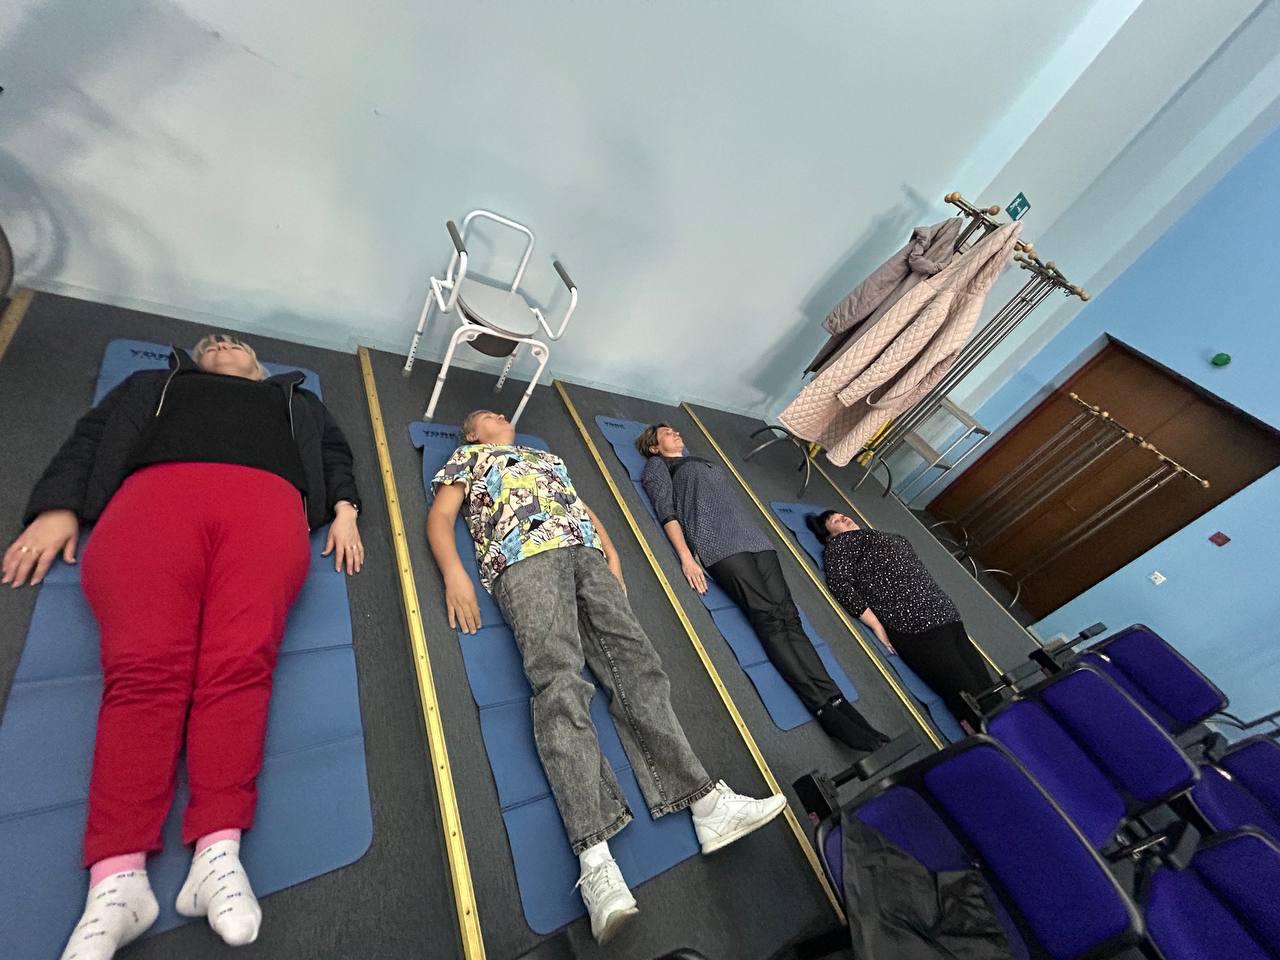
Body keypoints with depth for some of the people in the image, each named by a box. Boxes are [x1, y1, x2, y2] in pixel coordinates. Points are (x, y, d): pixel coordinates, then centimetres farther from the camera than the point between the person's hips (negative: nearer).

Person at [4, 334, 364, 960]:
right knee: (144, 667, -23)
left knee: (238, 664, -24)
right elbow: (92, 434, 26)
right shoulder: (156, 383, 40)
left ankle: (219, 853, -31)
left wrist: (343, 508, 3)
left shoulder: (297, 400, 38)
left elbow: (334, 453, 24)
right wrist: (58, 507, 6)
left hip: (266, 502, 0)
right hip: (155, 494, 1)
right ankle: (116, 878, -29)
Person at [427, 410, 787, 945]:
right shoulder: (468, 457, 27)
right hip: (525, 559, -4)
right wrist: (454, 574, -7)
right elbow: (440, 516, 13)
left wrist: (613, 559, 14)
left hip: (585, 555, 5)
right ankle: (595, 858, -32)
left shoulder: (547, 458, 39)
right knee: (559, 681, -24)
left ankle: (706, 803, -17)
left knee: (634, 660, -13)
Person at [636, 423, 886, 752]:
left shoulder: (708, 463, 35)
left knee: (787, 615, -11)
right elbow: (666, 512, 1)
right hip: (718, 543, -6)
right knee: (768, 616, -19)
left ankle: (834, 701, -19)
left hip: (755, 537, 6)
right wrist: (686, 556, -13)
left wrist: (755, 536, 17)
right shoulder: (657, 466, 16)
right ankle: (827, 705, -24)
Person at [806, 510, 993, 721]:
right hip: (913, 624, -6)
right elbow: (840, 584, -7)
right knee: (966, 693, -13)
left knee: (985, 688, -3)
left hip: (945, 614, 6)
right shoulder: (839, 544, 8)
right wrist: (876, 625, -14)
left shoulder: (895, 538, 29)